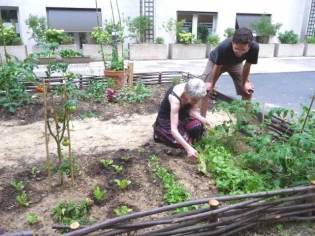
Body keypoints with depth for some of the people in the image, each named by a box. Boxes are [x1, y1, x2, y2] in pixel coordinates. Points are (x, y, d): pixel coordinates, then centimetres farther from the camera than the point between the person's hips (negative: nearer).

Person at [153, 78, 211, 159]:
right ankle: (160, 132, 5)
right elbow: (173, 129, -40)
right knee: (186, 142, -17)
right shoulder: (175, 98, -39)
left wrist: (204, 120, -31)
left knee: (198, 126, -21)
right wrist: (188, 148, -47)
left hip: (182, 114, 6)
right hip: (167, 119, -6)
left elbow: (192, 111, -10)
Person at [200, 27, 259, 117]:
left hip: (236, 63, 3)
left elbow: (247, 66, -19)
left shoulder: (254, 48, -38)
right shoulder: (224, 47, -44)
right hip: (215, 62, -2)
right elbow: (217, 67, -27)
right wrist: (212, 85, -12)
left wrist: (243, 84, -6)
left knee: (248, 89, -3)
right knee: (206, 89, -14)